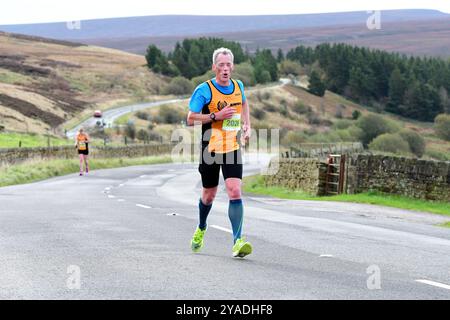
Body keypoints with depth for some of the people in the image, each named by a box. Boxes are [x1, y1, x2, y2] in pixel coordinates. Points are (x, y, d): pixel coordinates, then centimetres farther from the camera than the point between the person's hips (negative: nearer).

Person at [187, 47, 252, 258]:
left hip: (233, 148, 2)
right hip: (210, 149, -2)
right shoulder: (204, 90, -10)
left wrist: (247, 126, 14)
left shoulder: (238, 86, 5)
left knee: (235, 192, -15)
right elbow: (191, 119, -10)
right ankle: (201, 228, 43)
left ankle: (237, 241, -19)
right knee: (209, 195, 13)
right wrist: (217, 116, -20)